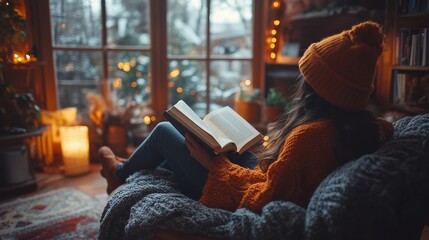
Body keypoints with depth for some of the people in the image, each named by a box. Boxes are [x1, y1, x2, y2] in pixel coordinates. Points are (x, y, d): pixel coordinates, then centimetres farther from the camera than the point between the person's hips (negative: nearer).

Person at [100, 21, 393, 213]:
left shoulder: (309, 135, -34)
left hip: (241, 201, -8)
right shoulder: (367, 126, -9)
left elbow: (265, 196, -27)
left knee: (165, 131, 4)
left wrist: (213, 163, -17)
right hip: (263, 181, 8)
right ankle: (137, 174, 39)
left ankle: (122, 173, 35)